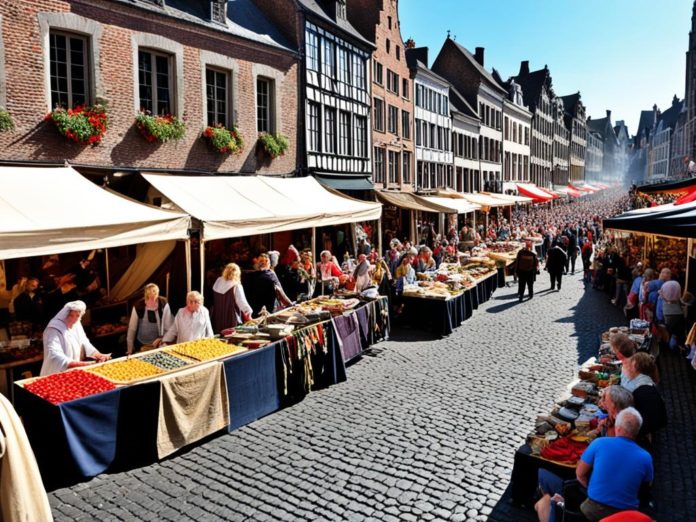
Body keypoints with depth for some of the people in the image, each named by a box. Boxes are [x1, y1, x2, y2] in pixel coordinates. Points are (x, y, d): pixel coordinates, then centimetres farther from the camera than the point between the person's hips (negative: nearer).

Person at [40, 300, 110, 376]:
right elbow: (55, 356, -28)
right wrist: (81, 364, -35)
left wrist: (99, 355, -9)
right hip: (56, 375, -7)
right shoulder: (54, 329, -18)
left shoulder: (77, 325, 5)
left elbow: (84, 343, 9)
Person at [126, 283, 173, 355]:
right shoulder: (138, 306, -15)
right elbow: (132, 329, -5)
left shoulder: (164, 305, -16)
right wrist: (130, 348, 0)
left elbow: (168, 327, -8)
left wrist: (161, 339, -16)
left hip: (158, 344, 0)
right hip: (141, 344, 0)